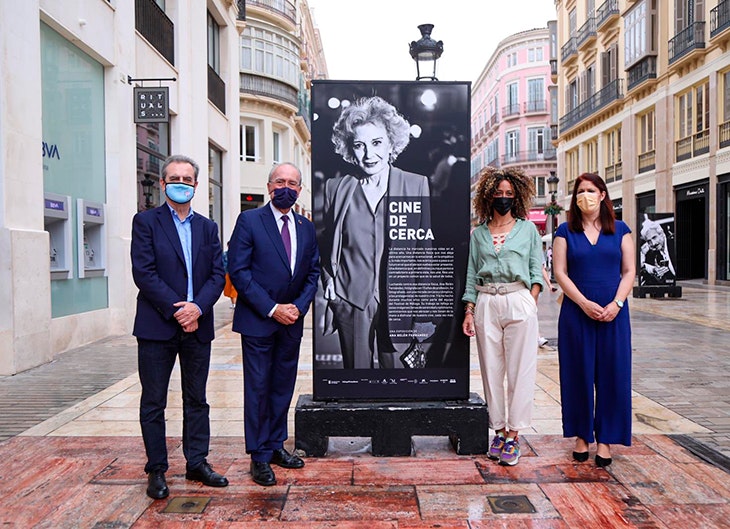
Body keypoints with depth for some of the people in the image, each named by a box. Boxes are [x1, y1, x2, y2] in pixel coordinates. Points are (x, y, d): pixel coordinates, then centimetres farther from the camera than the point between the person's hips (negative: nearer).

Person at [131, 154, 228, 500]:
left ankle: (197, 464, 24)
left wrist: (197, 307, -13)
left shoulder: (207, 228, 12)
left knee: (197, 399, 12)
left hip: (197, 326, 4)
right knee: (153, 402, 6)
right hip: (157, 326, -3)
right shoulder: (146, 222, 0)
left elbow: (218, 274, 4)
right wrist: (177, 310, -15)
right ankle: (156, 470, 19)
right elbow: (143, 273, -10)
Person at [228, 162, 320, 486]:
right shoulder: (249, 221, -6)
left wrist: (299, 306, -5)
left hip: (292, 320, 5)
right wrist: (272, 309, -15)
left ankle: (276, 445, 28)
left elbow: (313, 272, 11)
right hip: (257, 321, -5)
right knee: (258, 388, 2)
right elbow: (238, 271, -11)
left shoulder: (306, 227, 9)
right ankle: (259, 457, 14)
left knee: (284, 386, 13)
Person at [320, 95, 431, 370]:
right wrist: (330, 287, 3)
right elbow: (327, 249, 13)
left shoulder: (416, 184, 3)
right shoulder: (336, 188, 6)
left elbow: (424, 248, 4)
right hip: (351, 304, 1)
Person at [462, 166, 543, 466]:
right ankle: (498, 430, 14)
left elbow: (536, 271, 7)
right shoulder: (478, 234, 13)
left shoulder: (527, 229, 10)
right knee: (491, 370, 4)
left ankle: (513, 433, 5)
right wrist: (469, 312, 4)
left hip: (519, 302, -2)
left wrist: (530, 304, -6)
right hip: (486, 304, 2)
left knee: (519, 370, -2)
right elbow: (472, 275, 12)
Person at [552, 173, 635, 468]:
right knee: (578, 374, 5)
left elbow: (629, 271, 5)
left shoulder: (620, 230, 7)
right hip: (576, 312, -1)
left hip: (614, 313, 1)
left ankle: (605, 439, 15)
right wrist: (584, 303, -12)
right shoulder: (566, 231, 4)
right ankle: (581, 436, 18)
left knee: (611, 375, 3)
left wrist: (616, 303, -10)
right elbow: (560, 272, -2)